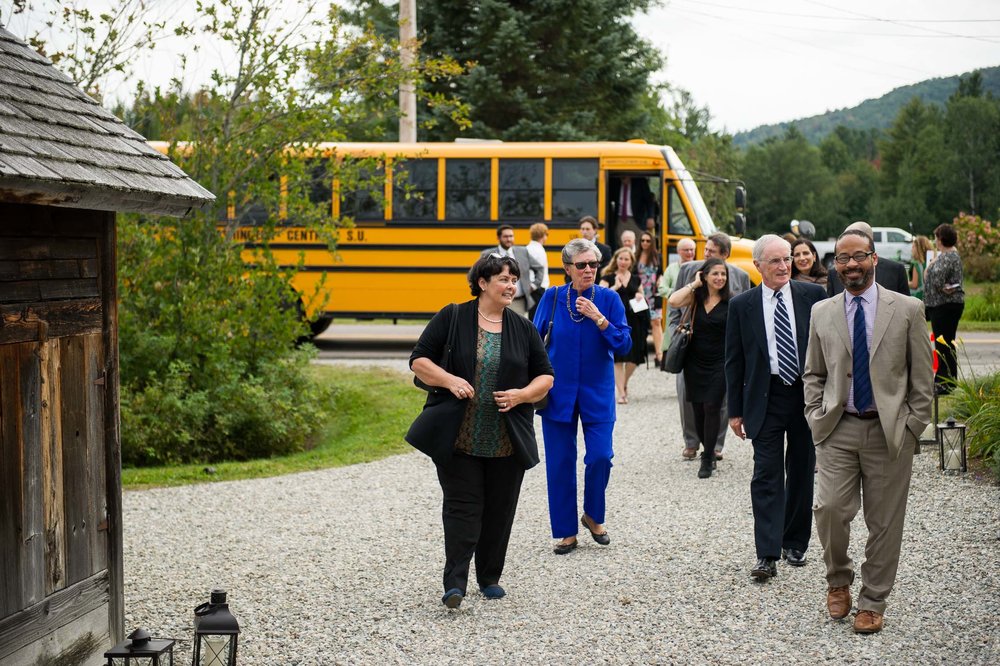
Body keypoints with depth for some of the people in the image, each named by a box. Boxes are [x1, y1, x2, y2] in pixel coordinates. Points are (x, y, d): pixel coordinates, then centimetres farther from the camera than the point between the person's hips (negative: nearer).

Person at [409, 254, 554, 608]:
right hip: (458, 439, -3)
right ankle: (454, 582, -9)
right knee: (462, 505, -6)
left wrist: (521, 394, -9)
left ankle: (490, 577, 23)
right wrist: (449, 380, -17)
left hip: (508, 442, 3)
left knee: (499, 509, 9)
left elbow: (545, 377, 11)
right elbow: (419, 360, -1)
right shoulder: (452, 319, 0)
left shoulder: (523, 329, 8)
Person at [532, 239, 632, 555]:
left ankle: (593, 516, 19)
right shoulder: (552, 298, -2)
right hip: (558, 392, 0)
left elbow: (624, 345, -7)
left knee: (600, 456, -8)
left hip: (597, 392, 0)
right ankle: (566, 532, 16)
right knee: (560, 462, 3)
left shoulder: (609, 299, -3)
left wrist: (599, 319, -19)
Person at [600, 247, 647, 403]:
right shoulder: (608, 278, 2)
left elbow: (643, 299, 22)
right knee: (618, 358, -6)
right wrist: (615, 287, -16)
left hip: (633, 320, 3)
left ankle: (624, 383, 29)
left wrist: (641, 297, 1)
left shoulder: (636, 279, 13)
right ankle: (621, 393, -2)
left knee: (634, 358, 2)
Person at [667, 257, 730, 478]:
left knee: (711, 408, -9)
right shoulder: (696, 298, 2)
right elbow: (673, 301, -16)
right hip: (695, 362, 3)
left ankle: (707, 460, -1)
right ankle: (708, 450, 29)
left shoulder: (731, 303, -3)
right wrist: (694, 284, -9)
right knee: (698, 409, 9)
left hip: (719, 363, -3)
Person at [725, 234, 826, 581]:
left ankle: (795, 543, 26)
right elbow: (734, 361, 4)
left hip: (808, 396, 1)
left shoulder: (813, 296, 0)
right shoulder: (742, 305, 0)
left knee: (802, 473, 11)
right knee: (767, 475, -7)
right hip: (766, 399, -1)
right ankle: (767, 555, -9)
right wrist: (735, 410, 2)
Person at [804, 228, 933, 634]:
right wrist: (817, 418, 3)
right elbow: (813, 374, 15)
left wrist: (912, 427, -3)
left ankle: (873, 603, 18)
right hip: (837, 430, 1)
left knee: (885, 522, 4)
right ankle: (838, 581, 16)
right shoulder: (822, 313, 8)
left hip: (890, 432, -1)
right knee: (830, 509, -11)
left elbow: (922, 376, 2)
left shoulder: (907, 310, 0)